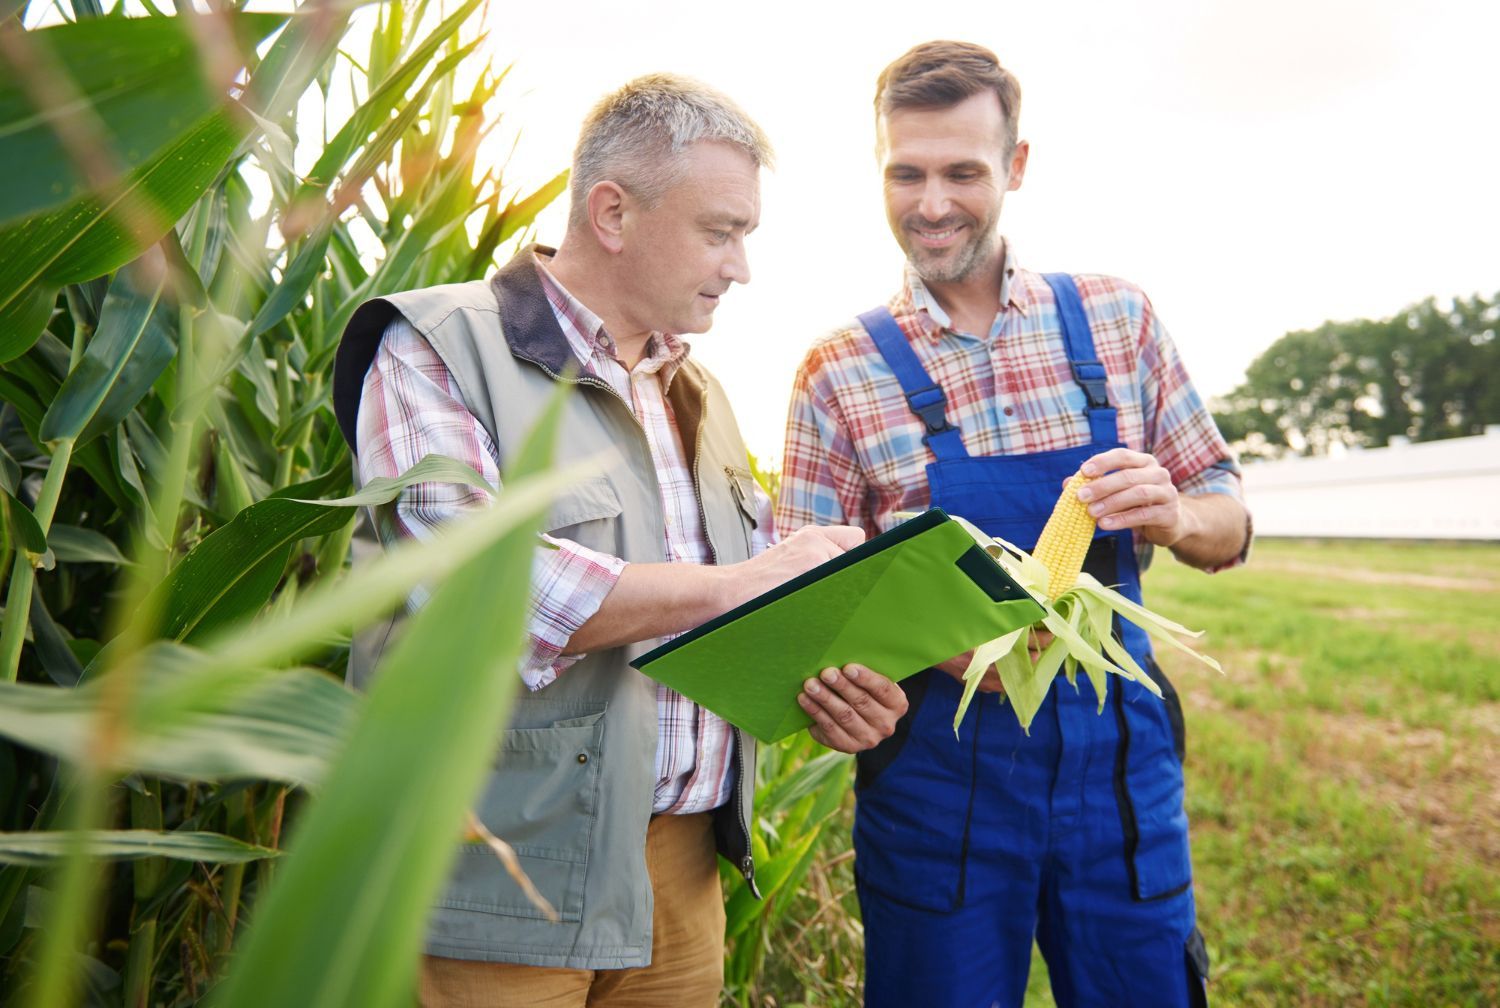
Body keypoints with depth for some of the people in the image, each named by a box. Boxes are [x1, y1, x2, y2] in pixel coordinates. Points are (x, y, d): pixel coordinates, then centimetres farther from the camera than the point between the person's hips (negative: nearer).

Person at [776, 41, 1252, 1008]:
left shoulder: (1117, 319, 2)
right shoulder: (840, 372, -4)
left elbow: (1227, 519, 7)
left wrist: (1175, 515, -16)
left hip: (1119, 750, 2)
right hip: (937, 764, -2)